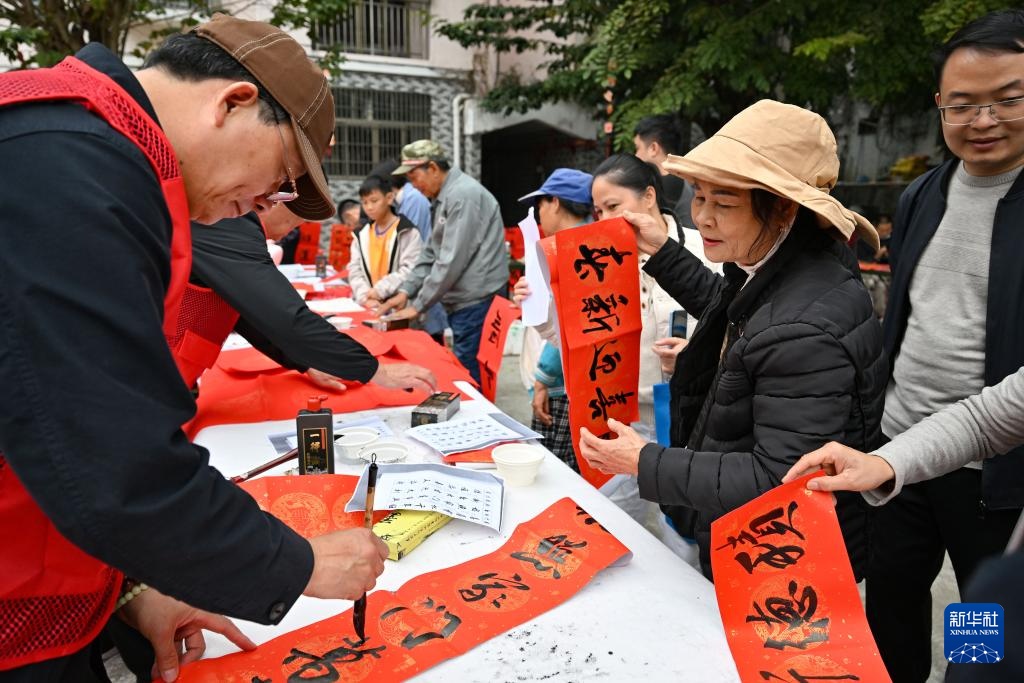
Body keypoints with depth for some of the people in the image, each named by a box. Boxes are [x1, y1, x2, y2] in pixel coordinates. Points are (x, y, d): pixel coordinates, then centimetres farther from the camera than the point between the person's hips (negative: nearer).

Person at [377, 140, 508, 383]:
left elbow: (452, 261, -19)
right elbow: (431, 253, 19)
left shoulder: (463, 195, -15)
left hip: (477, 301, -10)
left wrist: (418, 305, -13)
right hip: (463, 301, 10)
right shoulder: (445, 197, 17)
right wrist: (405, 291, 7)